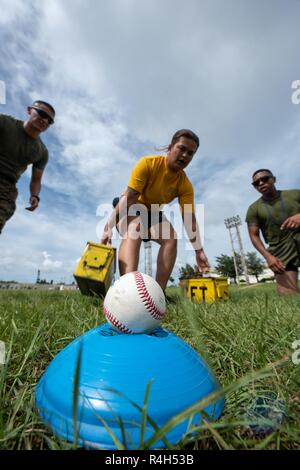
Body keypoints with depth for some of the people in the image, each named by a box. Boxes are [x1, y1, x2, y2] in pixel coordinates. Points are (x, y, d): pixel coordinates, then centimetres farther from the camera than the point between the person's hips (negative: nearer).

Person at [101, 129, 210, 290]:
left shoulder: (185, 185, -13)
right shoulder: (147, 163, -23)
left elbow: (189, 218, -19)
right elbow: (129, 197, -30)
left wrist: (199, 250, -27)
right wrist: (109, 226, -37)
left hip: (152, 213, 4)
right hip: (128, 209, -3)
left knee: (171, 238, -21)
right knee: (134, 231, -36)